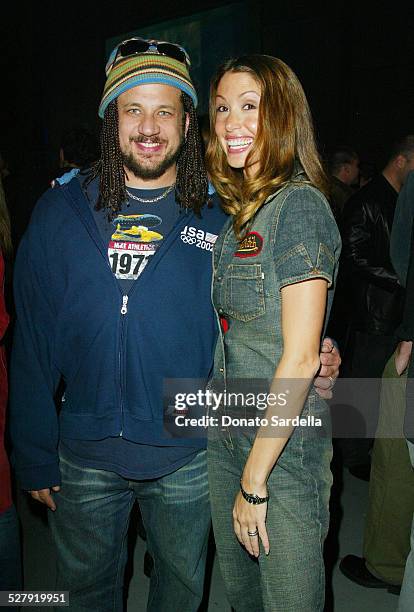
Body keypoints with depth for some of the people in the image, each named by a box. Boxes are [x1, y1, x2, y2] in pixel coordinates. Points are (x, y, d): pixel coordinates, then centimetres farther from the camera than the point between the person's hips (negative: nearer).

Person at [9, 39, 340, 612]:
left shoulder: (217, 217, -6)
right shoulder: (62, 210, -6)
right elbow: (33, 344, -3)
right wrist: (35, 456, -2)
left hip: (185, 457, 0)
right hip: (85, 456, 1)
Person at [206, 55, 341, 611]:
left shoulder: (299, 206, -16)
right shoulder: (238, 213, 8)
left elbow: (300, 358, -20)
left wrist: (255, 481, -16)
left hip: (284, 441, -7)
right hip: (225, 432, 7)